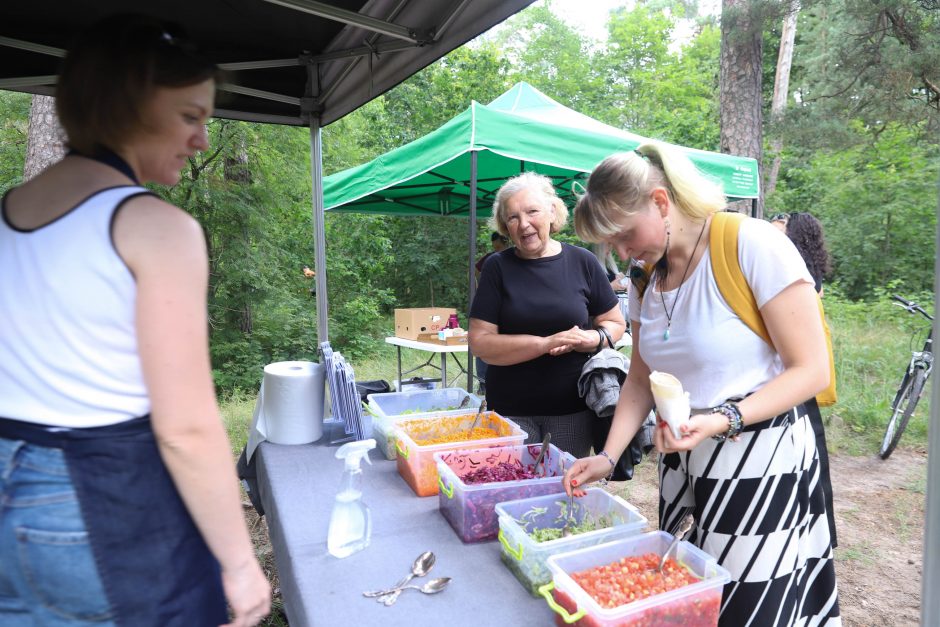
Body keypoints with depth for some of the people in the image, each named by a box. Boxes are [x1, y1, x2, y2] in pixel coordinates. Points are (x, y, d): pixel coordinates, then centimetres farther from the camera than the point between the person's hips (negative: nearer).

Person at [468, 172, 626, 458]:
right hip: (510, 409, -1)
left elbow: (615, 323, 9)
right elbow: (480, 343, -8)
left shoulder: (582, 262, -1)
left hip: (573, 408, 1)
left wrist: (595, 337, -14)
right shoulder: (498, 267, -3)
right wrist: (547, 343, -19)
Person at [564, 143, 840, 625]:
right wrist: (608, 455, -2)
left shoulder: (753, 246, -15)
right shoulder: (645, 275, 4)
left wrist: (723, 420, -27)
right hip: (681, 463, 6)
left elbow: (812, 369, -13)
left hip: (760, 463, -5)